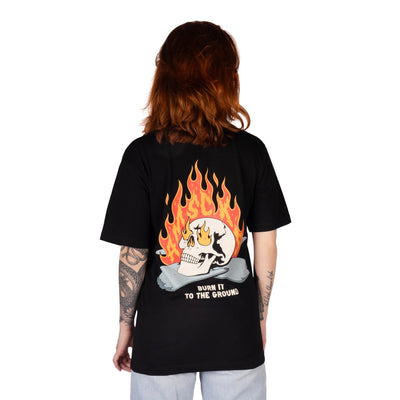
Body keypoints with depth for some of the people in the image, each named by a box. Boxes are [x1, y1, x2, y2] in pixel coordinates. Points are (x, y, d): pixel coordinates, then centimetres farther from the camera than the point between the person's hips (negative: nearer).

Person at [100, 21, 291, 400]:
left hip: (163, 338, -1)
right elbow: (266, 246, -2)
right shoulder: (252, 151, -7)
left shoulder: (142, 154, -12)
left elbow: (133, 256, -9)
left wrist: (125, 325, 6)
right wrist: (260, 318, 12)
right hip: (237, 337, 1)